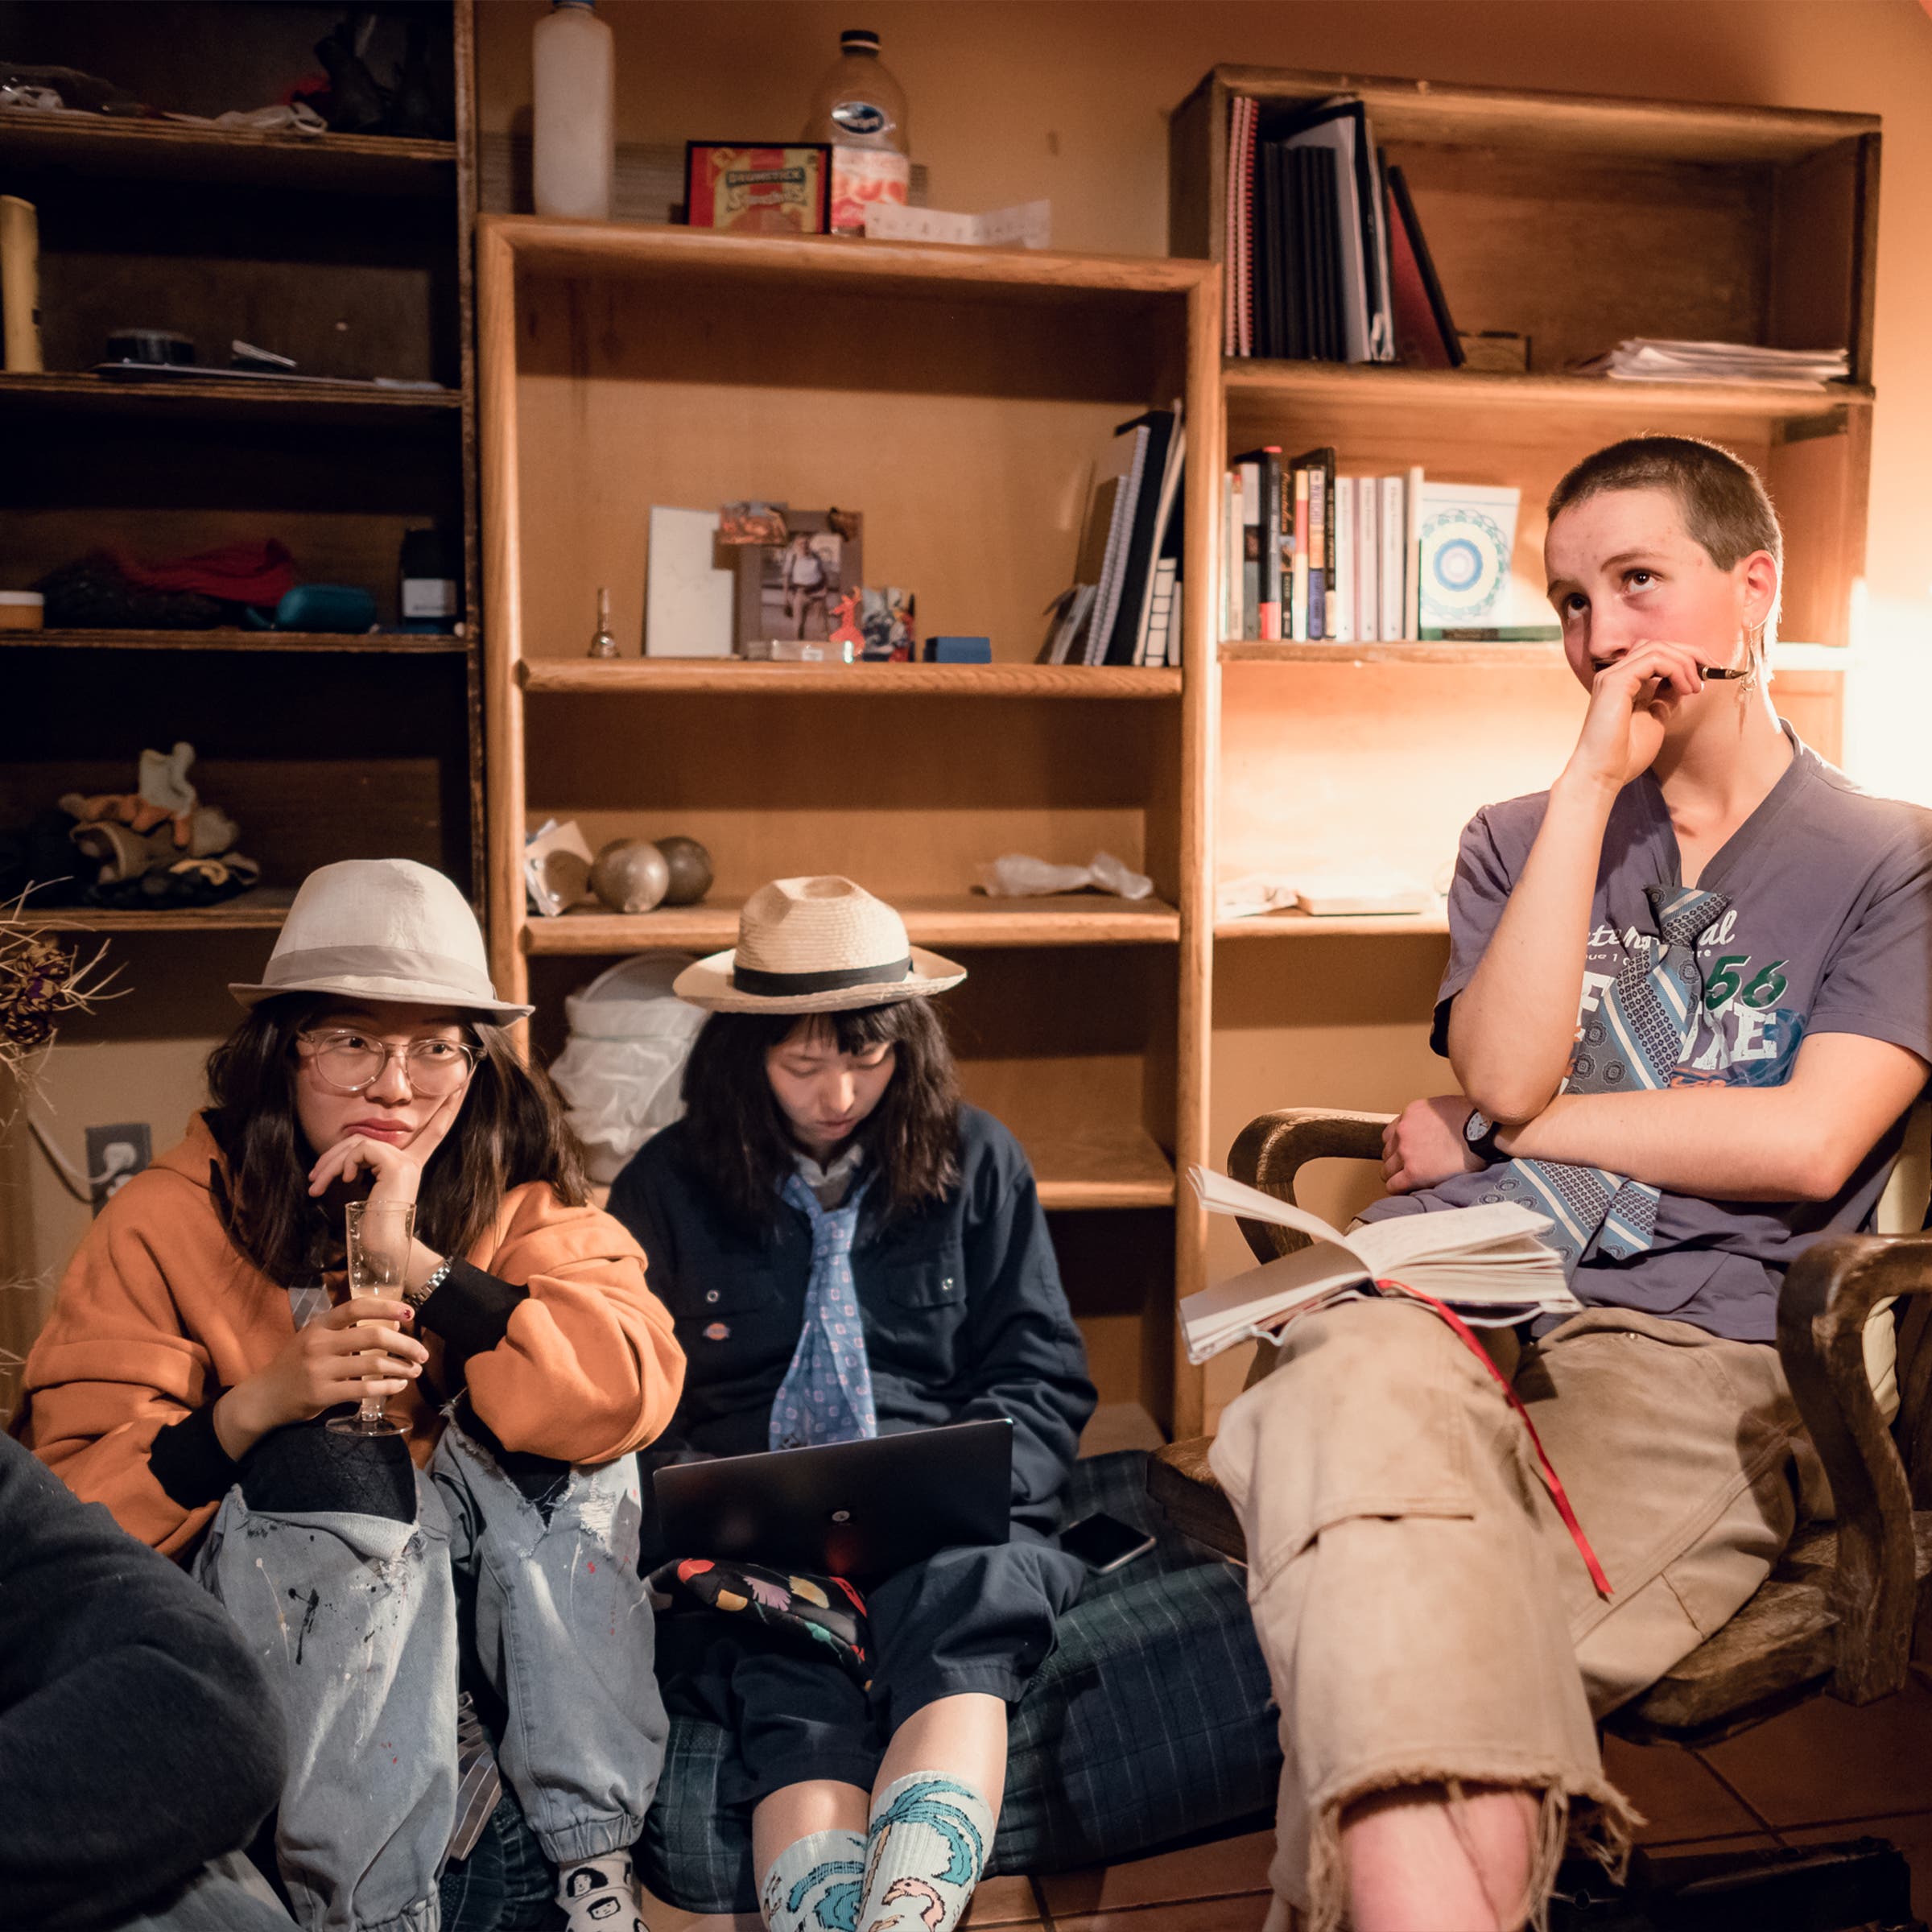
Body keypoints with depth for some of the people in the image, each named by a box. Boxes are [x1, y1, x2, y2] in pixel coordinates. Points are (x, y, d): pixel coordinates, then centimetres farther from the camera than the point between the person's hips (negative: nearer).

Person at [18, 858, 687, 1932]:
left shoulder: (520, 1197, -8)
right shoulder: (170, 1222, -10)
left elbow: (633, 1392, -26)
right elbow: (75, 1503, -13)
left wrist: (418, 1260, -30)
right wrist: (256, 1405, -30)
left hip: (507, 1618, 2)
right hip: (280, 1624, -1)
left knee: (553, 1426, -24)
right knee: (327, 1465, -30)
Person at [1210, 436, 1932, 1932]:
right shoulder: (1520, 839, 24)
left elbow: (1805, 1145, -1)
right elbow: (1501, 1069, 3)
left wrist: (1491, 1133, 4)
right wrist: (1594, 782, 3)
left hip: (1687, 1353, -1)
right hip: (1440, 1304, 2)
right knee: (1365, 1385, -38)